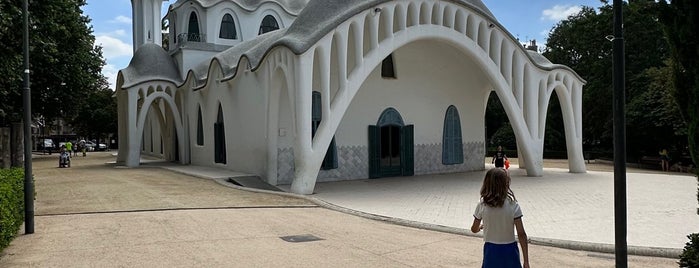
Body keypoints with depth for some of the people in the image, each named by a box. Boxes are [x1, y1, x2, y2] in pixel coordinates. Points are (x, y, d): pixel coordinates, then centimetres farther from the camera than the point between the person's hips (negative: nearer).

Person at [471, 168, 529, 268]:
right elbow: (521, 234, -12)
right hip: (509, 252, -1)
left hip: (491, 251, 2)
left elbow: (474, 229, 5)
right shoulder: (513, 205, -12)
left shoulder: (481, 206, -8)